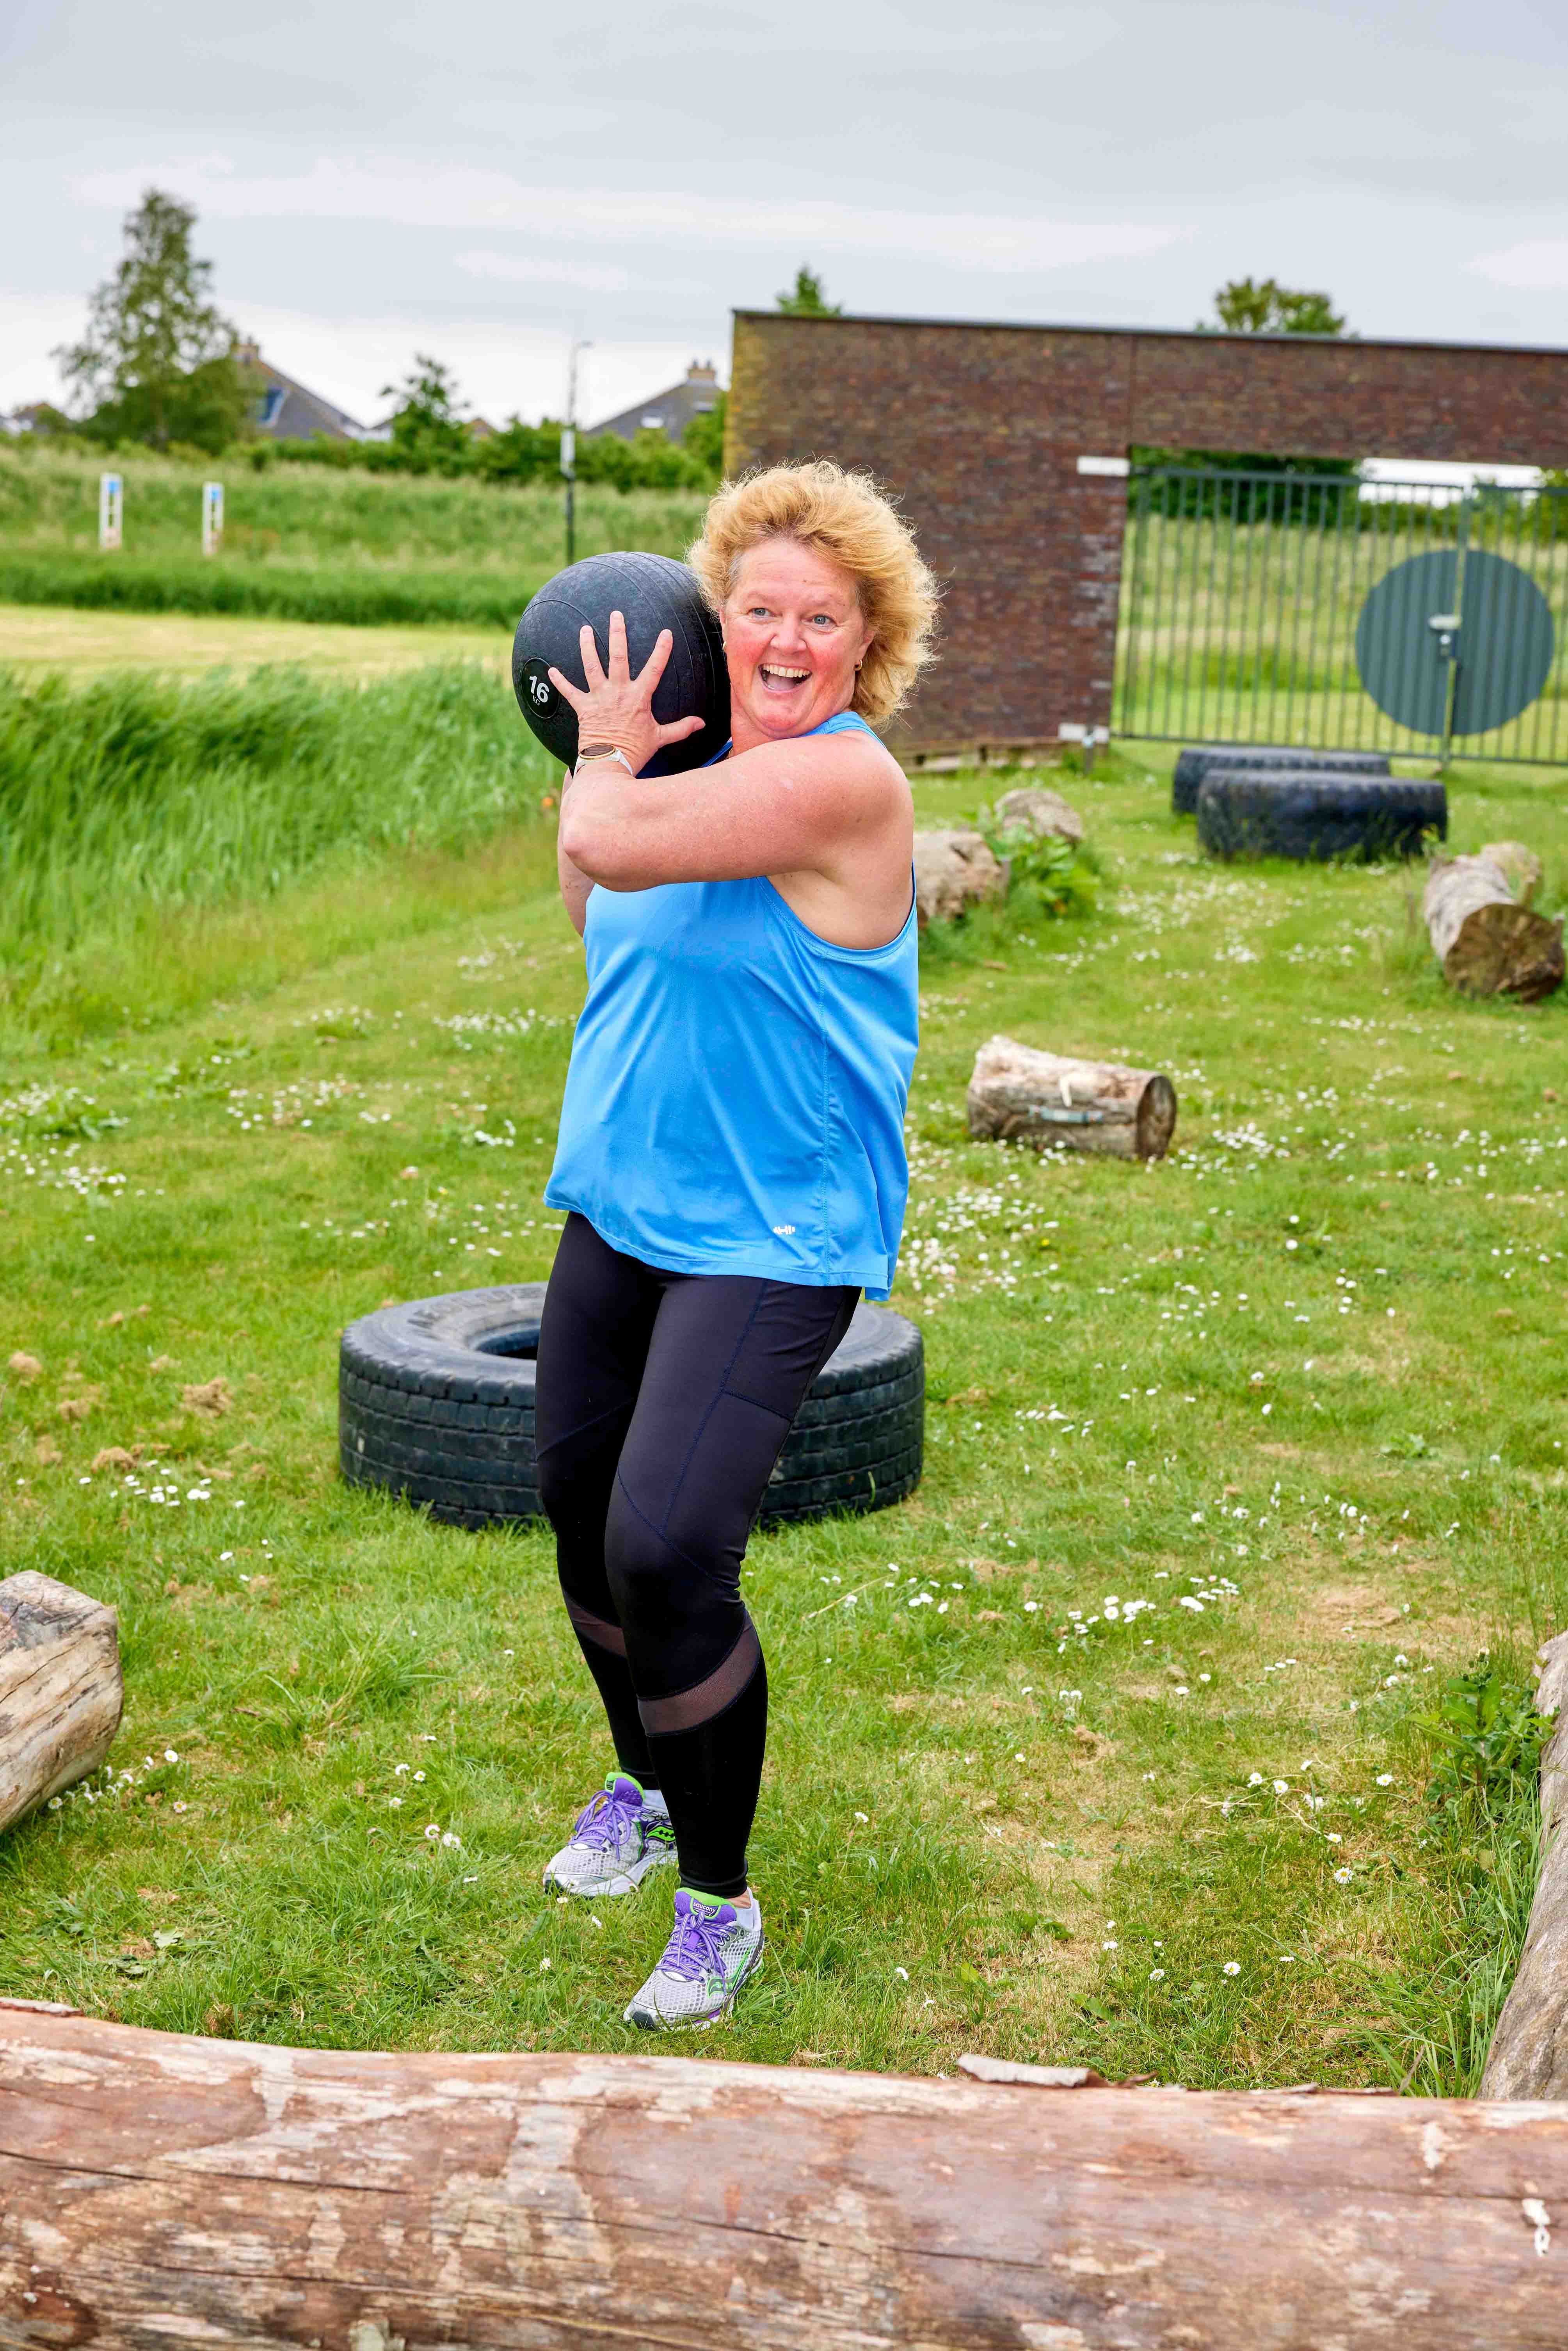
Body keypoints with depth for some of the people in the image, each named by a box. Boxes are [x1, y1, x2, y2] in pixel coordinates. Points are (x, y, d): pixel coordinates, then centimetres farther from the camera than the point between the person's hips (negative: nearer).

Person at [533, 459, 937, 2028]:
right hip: (623, 1206, 9)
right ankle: (643, 1785, 46)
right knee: (579, 1507, 18)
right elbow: (595, 921, 21)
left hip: (771, 1238, -9)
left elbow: (608, 844, -26)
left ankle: (719, 1901, 4)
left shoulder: (841, 781, -19)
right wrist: (607, 761, 9)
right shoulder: (717, 761, 9)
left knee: (668, 1546, -18)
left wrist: (607, 751, -4)